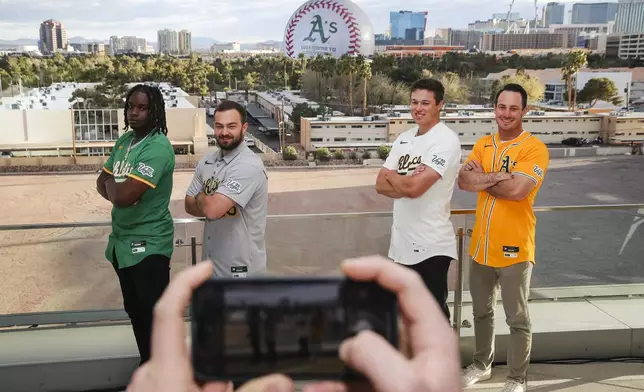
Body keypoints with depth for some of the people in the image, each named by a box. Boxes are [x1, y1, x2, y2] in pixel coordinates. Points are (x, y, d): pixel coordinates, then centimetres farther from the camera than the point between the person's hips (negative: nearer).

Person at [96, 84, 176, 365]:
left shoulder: (157, 148, -21)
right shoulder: (124, 140, 8)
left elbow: (123, 195, -27)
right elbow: (102, 184, 11)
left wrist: (112, 183, -5)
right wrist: (117, 189, -12)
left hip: (148, 245, -9)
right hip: (122, 241, 9)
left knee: (155, 316, 3)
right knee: (135, 311, 21)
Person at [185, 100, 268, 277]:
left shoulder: (249, 166, -23)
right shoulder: (207, 160, 4)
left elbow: (212, 209, -29)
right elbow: (189, 204, 6)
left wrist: (200, 196, -7)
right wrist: (208, 201, -13)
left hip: (240, 268, -8)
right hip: (211, 263, 8)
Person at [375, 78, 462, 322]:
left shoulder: (446, 140, -14)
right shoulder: (404, 139, 11)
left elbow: (415, 187, -24)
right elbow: (381, 184, 5)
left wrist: (392, 176, -3)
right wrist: (407, 182, -14)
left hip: (431, 244, -8)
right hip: (403, 241, 8)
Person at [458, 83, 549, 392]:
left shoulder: (534, 148, -11)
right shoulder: (483, 144, 7)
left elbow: (518, 190, -26)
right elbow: (463, 181, -7)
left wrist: (481, 178, -12)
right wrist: (499, 176, -19)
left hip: (514, 248, -6)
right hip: (481, 245, 6)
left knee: (517, 318, 7)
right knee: (481, 311, 20)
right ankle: (482, 365, 39)